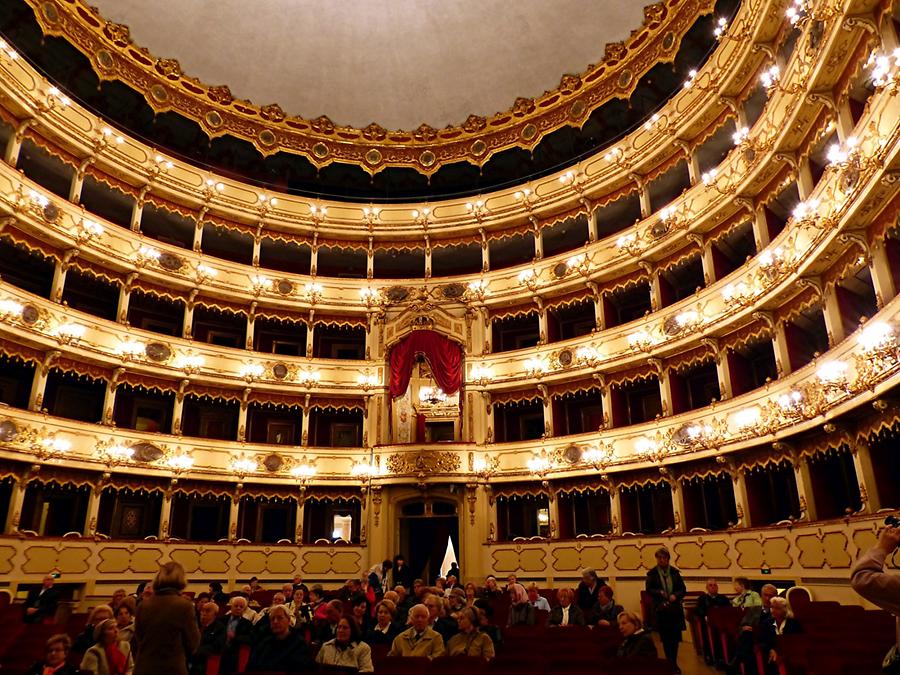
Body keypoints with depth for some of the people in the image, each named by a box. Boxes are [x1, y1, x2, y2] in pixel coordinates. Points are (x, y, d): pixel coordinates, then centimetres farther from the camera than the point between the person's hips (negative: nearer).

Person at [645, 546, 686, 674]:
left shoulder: (675, 572, 5)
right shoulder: (652, 573, -2)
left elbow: (683, 589, 5)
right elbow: (648, 589, -6)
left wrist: (675, 595, -14)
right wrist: (659, 593, -24)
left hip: (675, 609, 2)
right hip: (660, 610, -2)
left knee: (675, 637, 5)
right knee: (665, 638, 4)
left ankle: (674, 663, 22)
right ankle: (670, 664, 18)